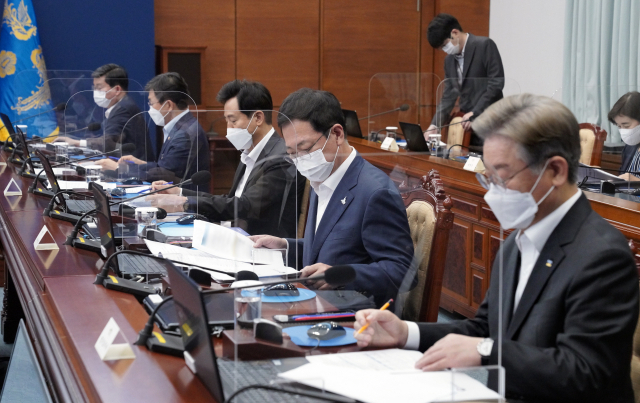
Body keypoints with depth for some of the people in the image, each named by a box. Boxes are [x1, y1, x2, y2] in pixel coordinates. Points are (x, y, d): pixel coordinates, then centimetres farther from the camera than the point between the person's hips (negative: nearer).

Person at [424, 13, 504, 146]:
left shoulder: (485, 45, -7)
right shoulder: (449, 60, 15)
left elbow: (497, 83, -13)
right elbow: (449, 96, 15)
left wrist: (474, 113, -15)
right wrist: (435, 125, 3)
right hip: (467, 125, 6)